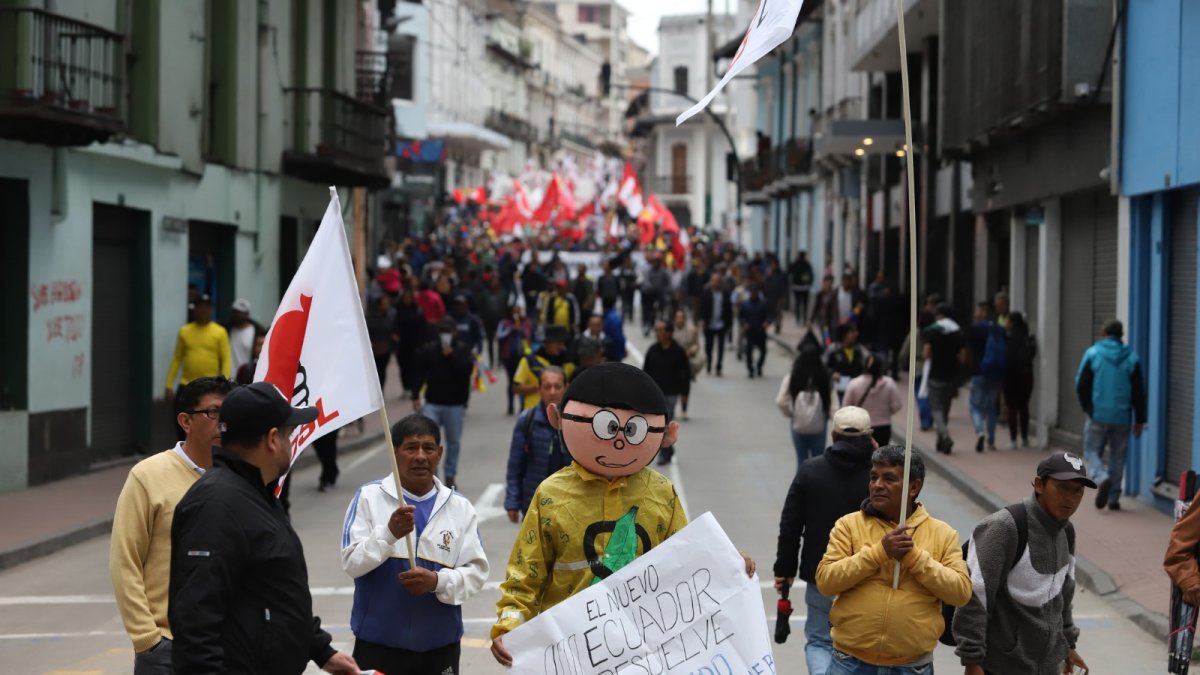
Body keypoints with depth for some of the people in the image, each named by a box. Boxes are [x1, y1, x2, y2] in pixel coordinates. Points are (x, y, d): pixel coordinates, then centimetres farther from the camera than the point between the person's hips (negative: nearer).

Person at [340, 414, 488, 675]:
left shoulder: (460, 507, 3)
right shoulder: (369, 497, -2)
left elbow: (477, 571, 0)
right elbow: (351, 563, -9)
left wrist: (438, 582, -19)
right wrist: (389, 533, -24)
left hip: (440, 646, 2)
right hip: (378, 643, -2)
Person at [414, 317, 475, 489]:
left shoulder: (463, 350, 1)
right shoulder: (430, 350, 4)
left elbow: (466, 369, -15)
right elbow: (420, 374, 7)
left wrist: (450, 355, -17)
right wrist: (416, 396, 3)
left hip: (455, 404, 0)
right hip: (432, 402, 0)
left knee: (454, 441, 8)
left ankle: (450, 476, 20)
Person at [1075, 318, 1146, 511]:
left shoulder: (1092, 354, -5)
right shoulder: (1132, 358, 1)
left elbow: (1081, 385, -3)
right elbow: (1139, 392, 2)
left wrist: (1087, 408, 13)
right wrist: (1140, 420, 8)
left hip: (1097, 415, -2)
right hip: (1122, 416, 2)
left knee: (1092, 451, 9)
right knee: (1117, 456, 11)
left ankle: (1101, 478, -20)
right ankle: (1113, 498, 11)